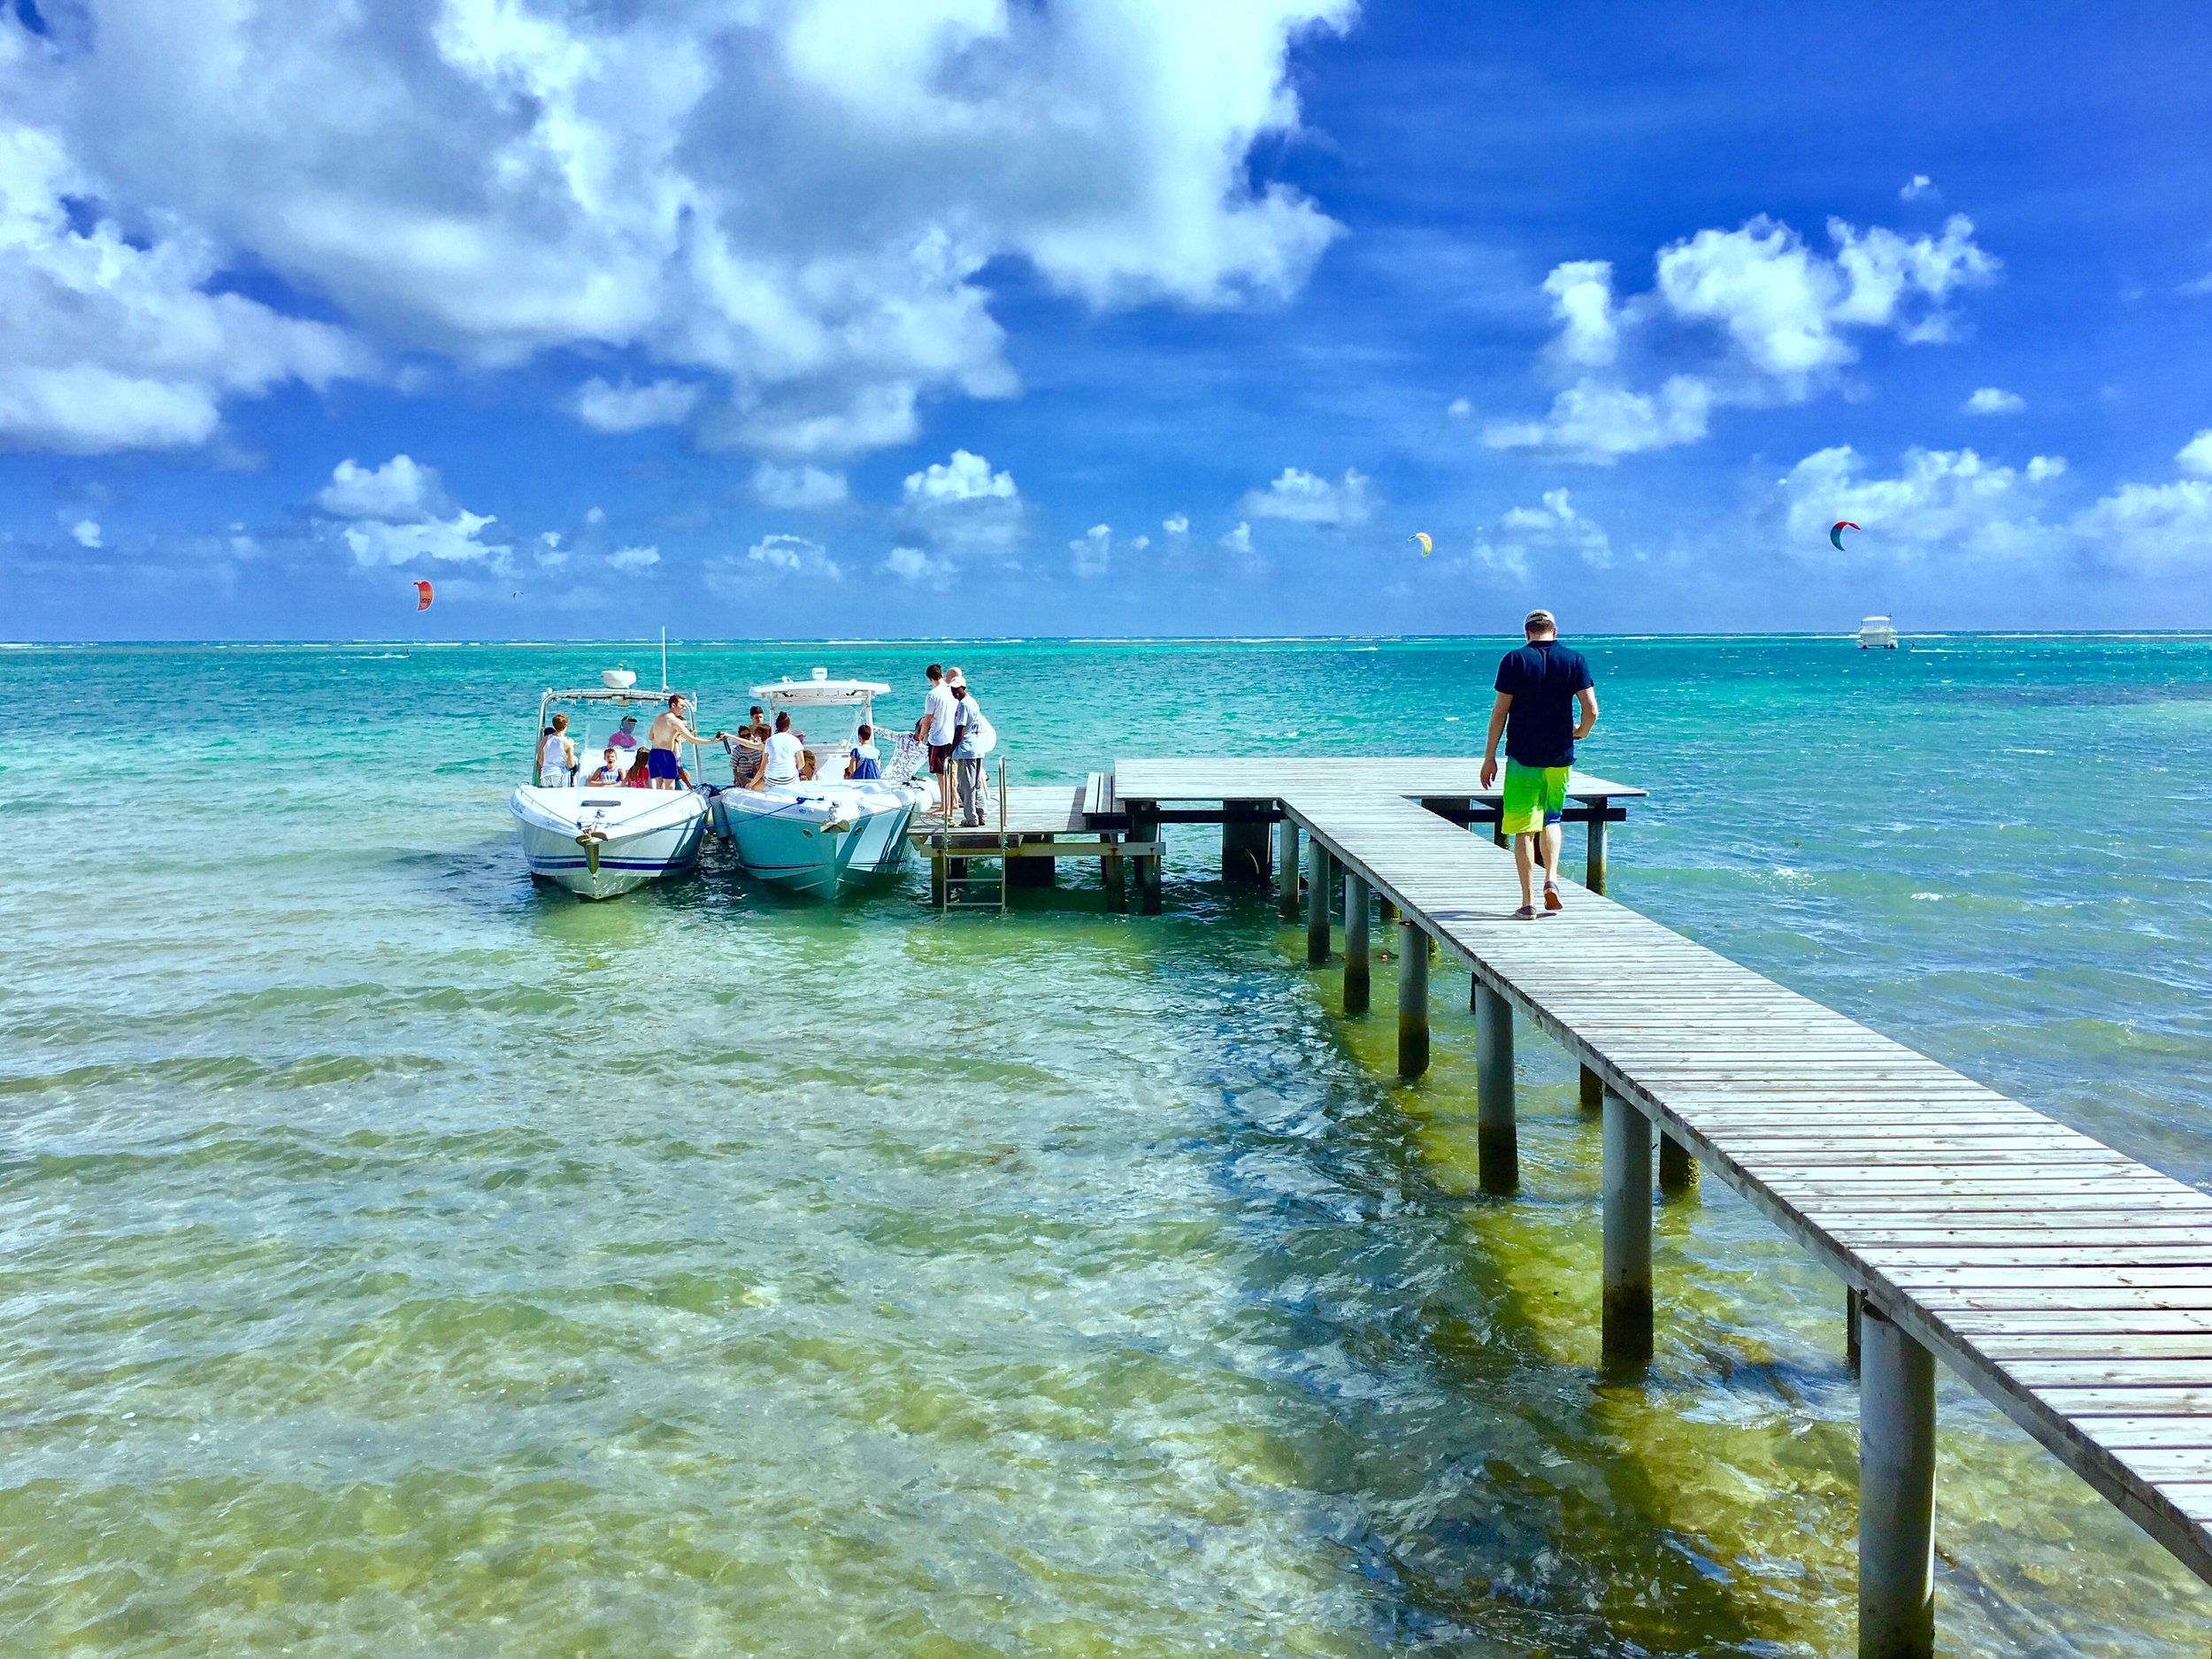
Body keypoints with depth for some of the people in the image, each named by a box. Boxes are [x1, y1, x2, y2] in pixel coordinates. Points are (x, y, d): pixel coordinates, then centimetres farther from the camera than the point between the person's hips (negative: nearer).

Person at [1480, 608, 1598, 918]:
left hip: (1522, 756, -2)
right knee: (1551, 818, 22)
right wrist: (1581, 731, 17)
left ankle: (1528, 900, 1)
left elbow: (1500, 711, -6)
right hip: (1559, 756, 2)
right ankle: (1552, 879, 4)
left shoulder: (1514, 660, -4)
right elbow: (1591, 710, -5)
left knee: (1523, 827, 2)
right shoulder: (1574, 660, 1)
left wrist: (1489, 756, 0)